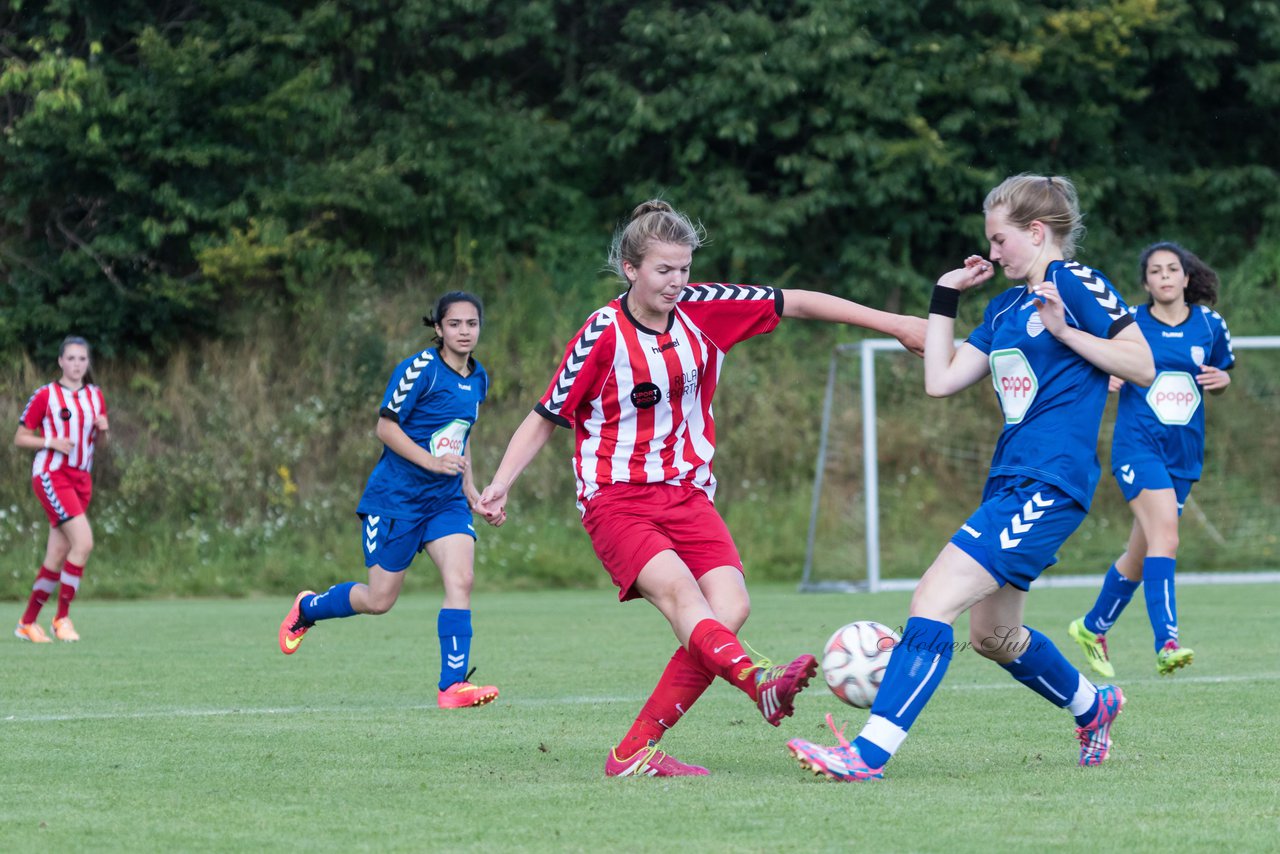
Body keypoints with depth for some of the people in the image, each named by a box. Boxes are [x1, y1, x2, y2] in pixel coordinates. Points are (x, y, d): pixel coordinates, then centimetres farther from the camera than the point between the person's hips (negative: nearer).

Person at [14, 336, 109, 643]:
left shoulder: (95, 396, 12)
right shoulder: (45, 395, -4)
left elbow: (99, 442, 20)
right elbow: (20, 438, -2)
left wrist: (103, 429, -2)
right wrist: (51, 442, -17)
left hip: (81, 478, 6)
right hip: (51, 475, -6)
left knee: (56, 558, 5)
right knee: (83, 542, -21)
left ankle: (27, 622, 15)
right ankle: (62, 617, -12)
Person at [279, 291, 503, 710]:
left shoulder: (478, 379, 9)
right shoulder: (420, 369, -14)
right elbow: (386, 426, -14)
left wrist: (471, 489, 17)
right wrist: (432, 461, -23)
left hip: (445, 498, 6)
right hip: (396, 497, -6)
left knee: (461, 578, -16)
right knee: (379, 600, 1)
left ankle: (452, 686, -17)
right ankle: (306, 608, 31)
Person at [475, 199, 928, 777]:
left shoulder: (702, 309, 1)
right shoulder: (603, 334, -9)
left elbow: (796, 303, 6)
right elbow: (546, 417, -1)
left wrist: (893, 324, 6)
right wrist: (500, 485, -13)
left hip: (686, 493, 5)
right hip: (616, 498, -5)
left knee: (730, 606, -17)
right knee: (677, 588, -31)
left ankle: (635, 752, -13)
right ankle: (757, 681, -59)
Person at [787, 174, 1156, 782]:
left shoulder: (1076, 284, -5)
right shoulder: (1005, 307, 19)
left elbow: (1144, 367, -9)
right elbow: (940, 380, 15)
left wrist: (1064, 330, -16)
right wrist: (945, 296, 16)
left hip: (1049, 484, -10)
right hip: (1010, 481, 10)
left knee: (934, 601, -19)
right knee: (991, 634, 19)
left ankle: (870, 753, -23)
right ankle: (1093, 707, 42)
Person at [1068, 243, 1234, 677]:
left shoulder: (1210, 325, 6)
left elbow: (1222, 375, 19)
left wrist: (1221, 378, -4)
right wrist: (1106, 378, -14)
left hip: (1184, 454, 5)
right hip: (1138, 445, -5)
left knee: (1141, 554, 14)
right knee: (1165, 540, -25)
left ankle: (1093, 628, 35)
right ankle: (1166, 645, -32)